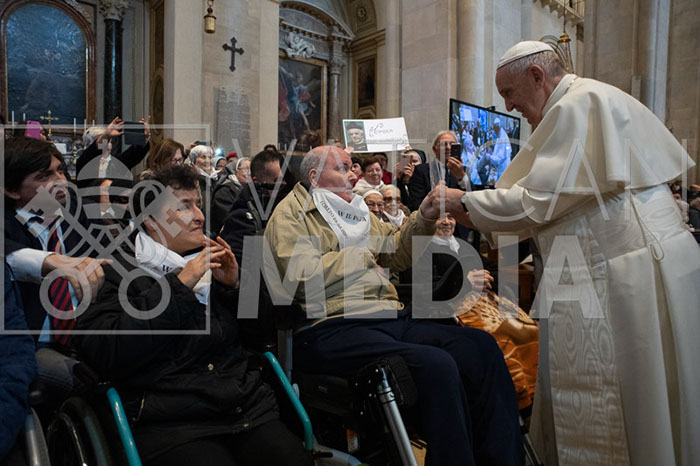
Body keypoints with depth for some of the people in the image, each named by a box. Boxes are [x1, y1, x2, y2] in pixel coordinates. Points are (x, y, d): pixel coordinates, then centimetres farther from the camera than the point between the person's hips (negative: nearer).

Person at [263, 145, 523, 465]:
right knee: (436, 364, -30)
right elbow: (304, 275, -12)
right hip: (333, 328, -7)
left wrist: (425, 216, 8)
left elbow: (396, 254, 24)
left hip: (392, 318, 8)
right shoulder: (290, 213, 5)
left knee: (480, 346, -12)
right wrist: (362, 254, 0)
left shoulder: (353, 210, 28)